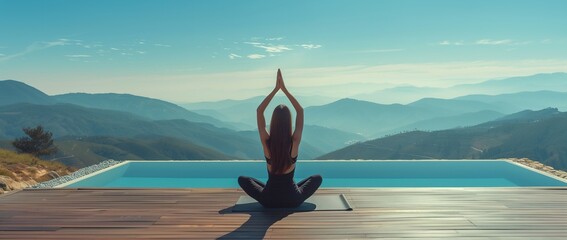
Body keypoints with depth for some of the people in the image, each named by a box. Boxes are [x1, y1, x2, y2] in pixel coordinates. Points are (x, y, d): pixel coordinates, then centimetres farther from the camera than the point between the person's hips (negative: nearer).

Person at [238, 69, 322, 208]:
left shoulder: (267, 143, -17)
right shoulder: (294, 142, -17)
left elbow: (259, 111, -5)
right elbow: (300, 111, -4)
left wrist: (276, 89, -6)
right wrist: (284, 89, -5)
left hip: (269, 200, 0)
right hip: (292, 200, 1)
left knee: (242, 179, 24)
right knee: (317, 178, 26)